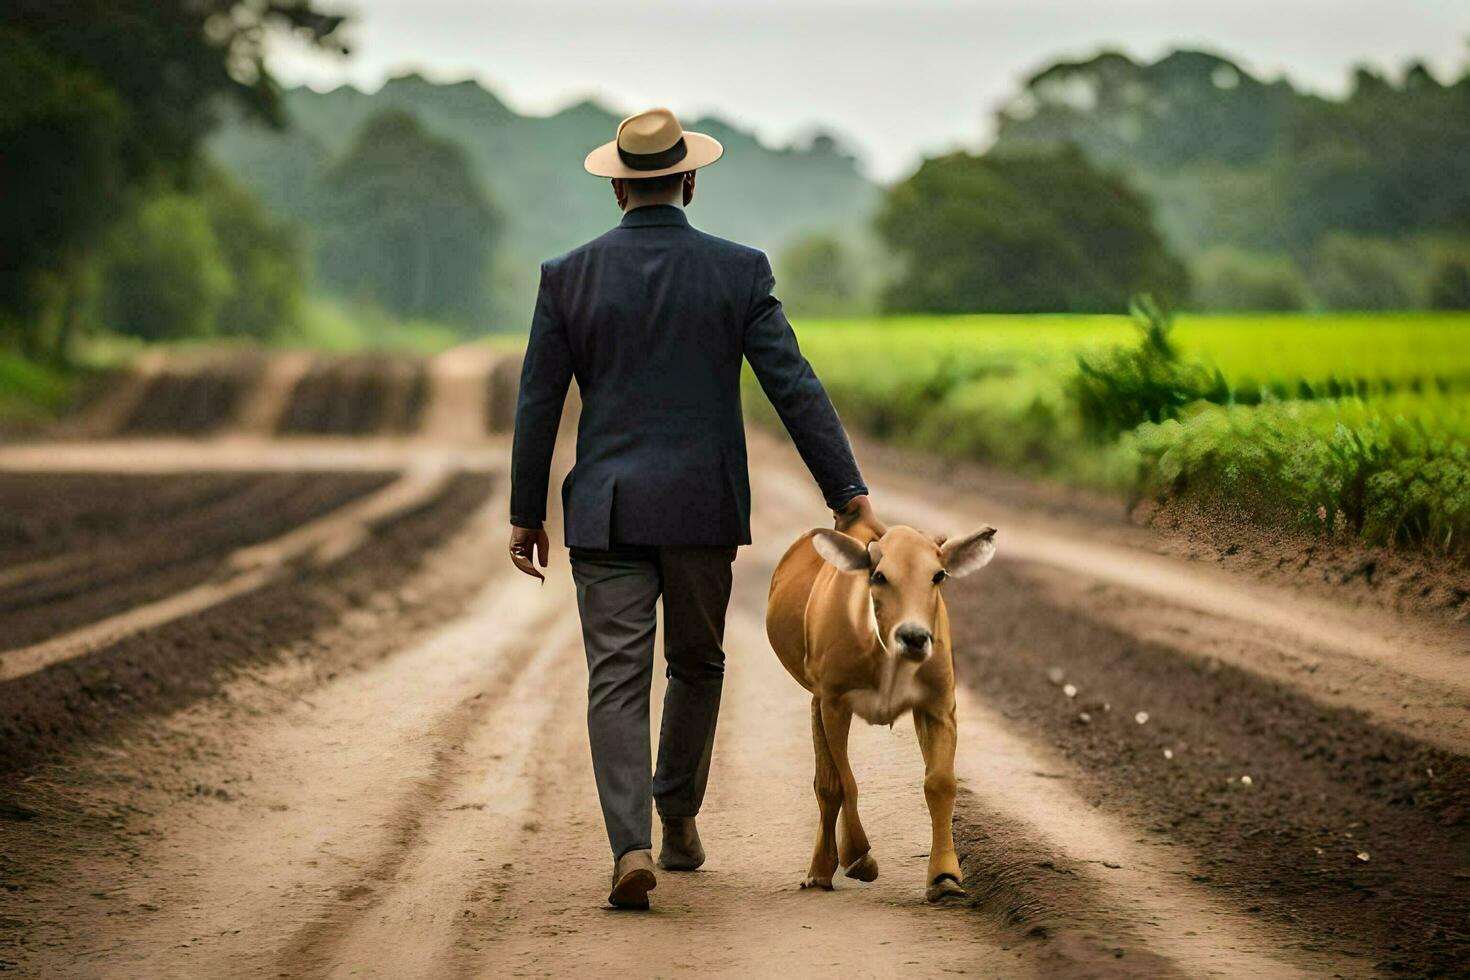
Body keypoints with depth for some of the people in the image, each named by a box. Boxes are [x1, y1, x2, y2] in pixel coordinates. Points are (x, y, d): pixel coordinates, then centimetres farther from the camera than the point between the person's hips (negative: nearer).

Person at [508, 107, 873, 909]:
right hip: (704, 508, 0)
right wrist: (848, 493, -4)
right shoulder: (739, 271, -2)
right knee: (697, 664, 20)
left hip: (607, 511, 0)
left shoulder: (569, 276, 0)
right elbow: (794, 388, -6)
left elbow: (537, 401, 3)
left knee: (617, 679, -3)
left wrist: (525, 513, 11)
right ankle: (678, 815, 31)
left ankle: (631, 845, -17)